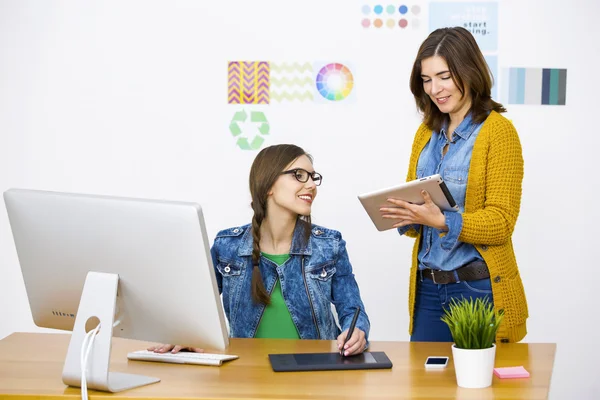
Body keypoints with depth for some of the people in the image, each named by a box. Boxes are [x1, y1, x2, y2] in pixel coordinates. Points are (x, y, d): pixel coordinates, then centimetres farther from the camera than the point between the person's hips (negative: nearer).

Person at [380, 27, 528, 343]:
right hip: (426, 288, 5)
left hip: (479, 289, -5)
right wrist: (403, 215, -8)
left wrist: (441, 221, -26)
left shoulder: (498, 131, -8)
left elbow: (501, 221, -13)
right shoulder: (426, 132, 11)